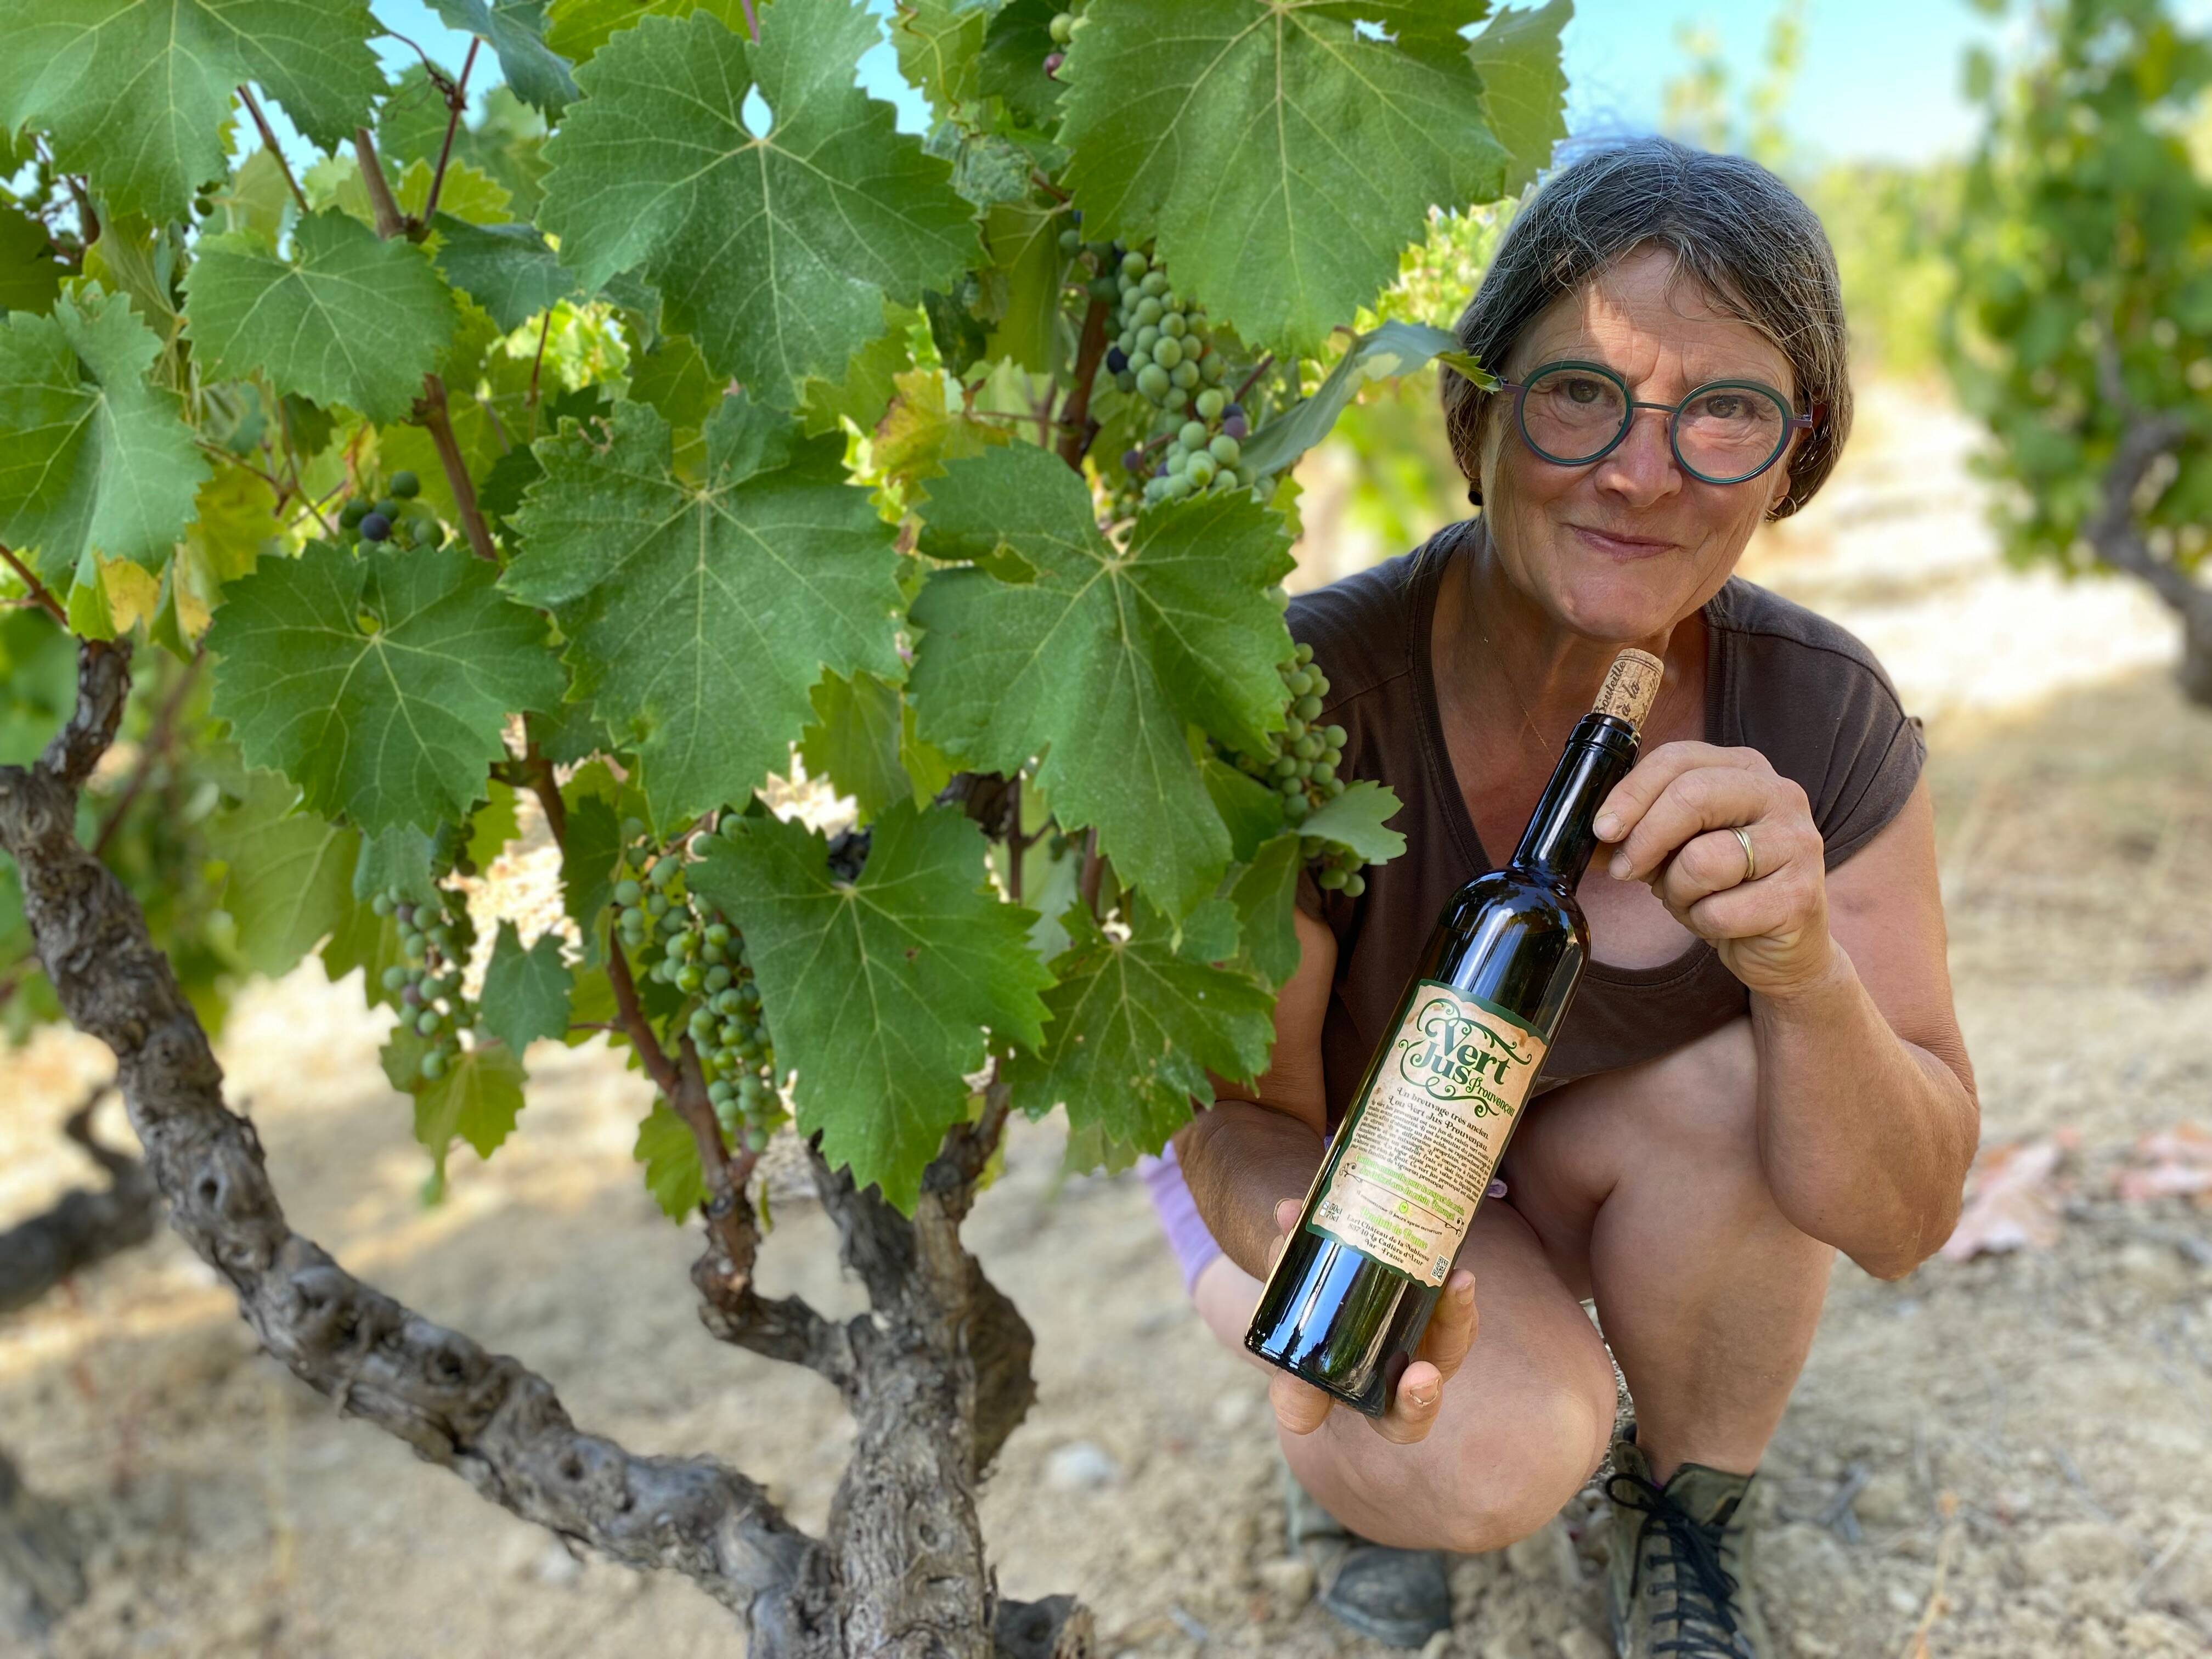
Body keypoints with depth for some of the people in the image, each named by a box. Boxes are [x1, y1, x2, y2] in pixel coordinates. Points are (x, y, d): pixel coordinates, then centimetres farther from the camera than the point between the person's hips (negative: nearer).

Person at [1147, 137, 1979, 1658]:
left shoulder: (1824, 718, -23)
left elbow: (1902, 1222, -23)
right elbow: (1245, 1121, -24)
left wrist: (1806, 969, -44)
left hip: (1586, 1173, 3)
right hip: (1304, 1159, -2)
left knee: (1740, 1086, -28)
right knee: (1505, 1455, -30)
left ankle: (1691, 1512, 2)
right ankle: (1351, 1458, 9)